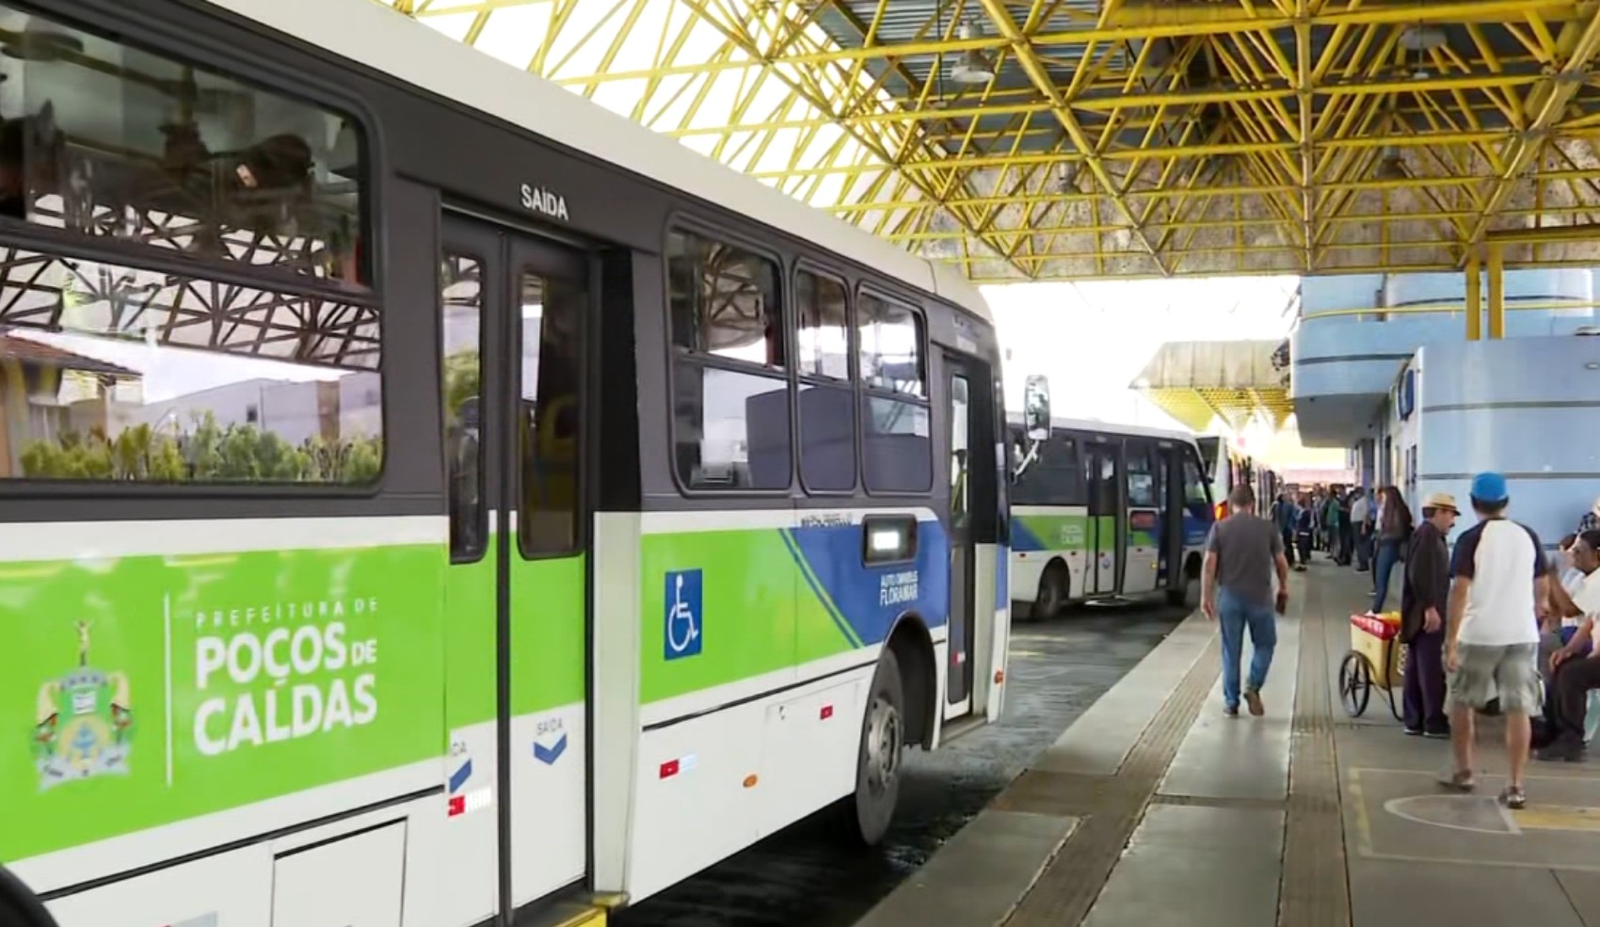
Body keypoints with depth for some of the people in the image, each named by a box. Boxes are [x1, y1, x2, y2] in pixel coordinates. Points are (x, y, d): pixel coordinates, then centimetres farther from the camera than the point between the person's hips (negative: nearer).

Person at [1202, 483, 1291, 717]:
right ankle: (1253, 686, 0)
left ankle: (1231, 702, 12)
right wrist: (1283, 588, 19)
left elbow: (1209, 563, -6)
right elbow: (1281, 562, 4)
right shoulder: (1268, 527, 1)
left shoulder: (1220, 528, 0)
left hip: (1230, 596, 1)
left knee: (1231, 650, 9)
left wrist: (1206, 596, -2)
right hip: (1260, 596, -1)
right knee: (1265, 644, 18)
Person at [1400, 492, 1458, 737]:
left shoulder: (1431, 535, 18)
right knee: (1431, 669, -6)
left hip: (1423, 612, 10)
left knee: (1417, 667, 11)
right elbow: (1419, 574, -24)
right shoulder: (1427, 534, -14)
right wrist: (1430, 608, -25)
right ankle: (1434, 723, -3)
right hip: (1426, 613, -10)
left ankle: (1414, 721, 15)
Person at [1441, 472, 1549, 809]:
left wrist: (1450, 639, -13)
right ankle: (1515, 786, 1)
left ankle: (1463, 772, 23)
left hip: (1477, 634, -3)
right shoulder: (1528, 537, 5)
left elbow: (1459, 589, -14)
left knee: (1461, 702, 15)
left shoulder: (1471, 538, -8)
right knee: (1518, 709, 3)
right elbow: (1543, 586, 14)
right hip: (1522, 634, 3)